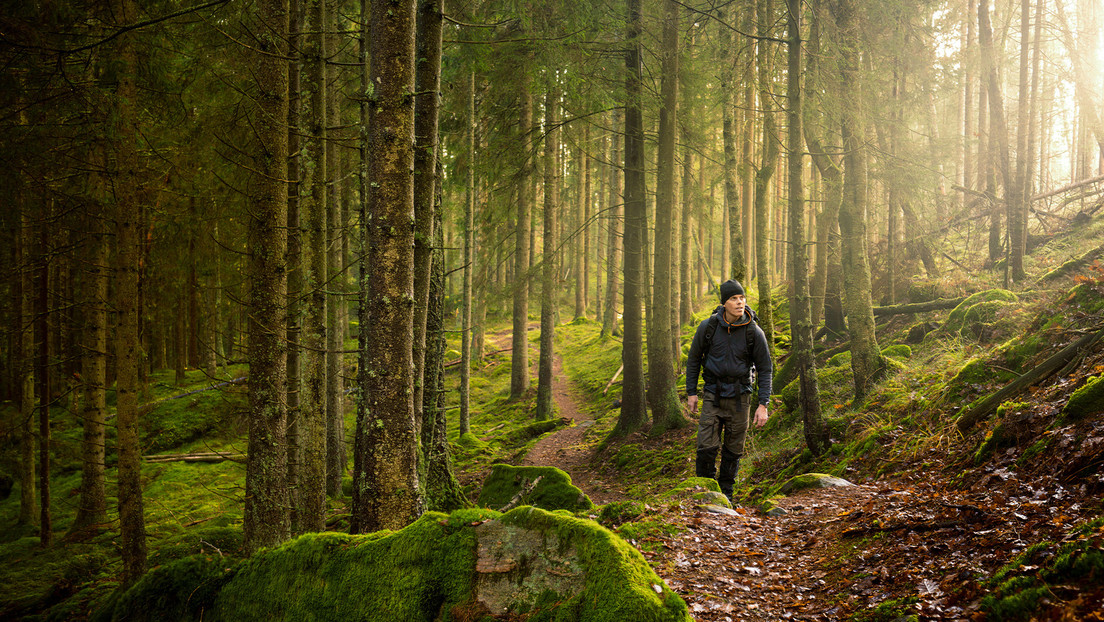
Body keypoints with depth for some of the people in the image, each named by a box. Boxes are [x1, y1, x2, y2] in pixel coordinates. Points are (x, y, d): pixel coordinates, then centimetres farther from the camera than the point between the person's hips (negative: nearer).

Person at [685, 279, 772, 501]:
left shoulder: (754, 332, -11)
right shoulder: (708, 327, -9)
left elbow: (765, 369, -3)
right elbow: (694, 358, 6)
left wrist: (763, 405, -9)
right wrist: (691, 393, 5)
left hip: (740, 397, 0)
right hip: (713, 394, 0)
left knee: (733, 449, 7)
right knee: (707, 446, -9)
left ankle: (725, 492, 23)